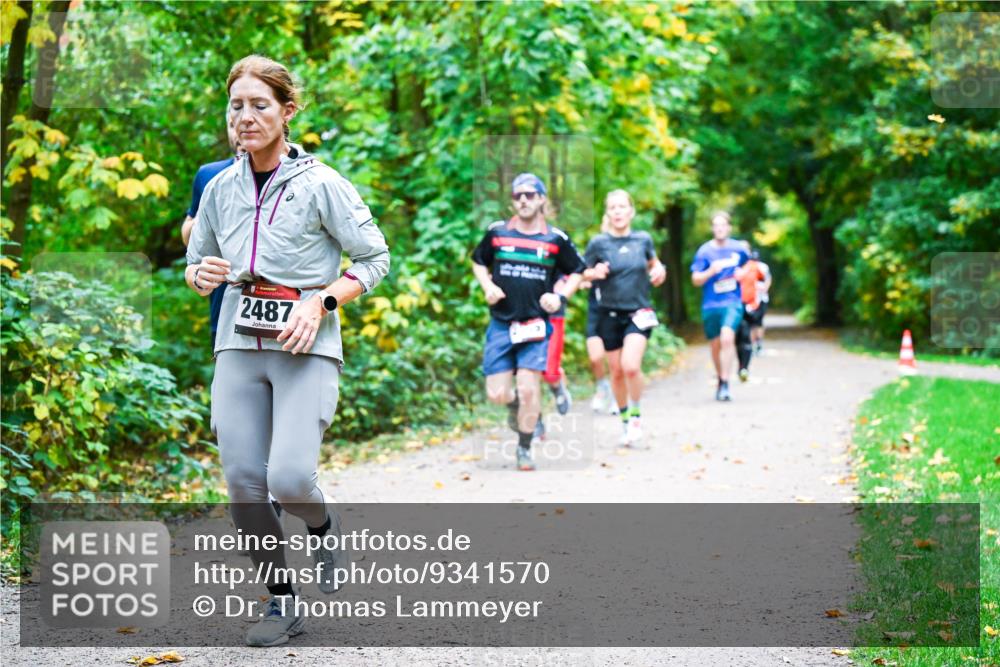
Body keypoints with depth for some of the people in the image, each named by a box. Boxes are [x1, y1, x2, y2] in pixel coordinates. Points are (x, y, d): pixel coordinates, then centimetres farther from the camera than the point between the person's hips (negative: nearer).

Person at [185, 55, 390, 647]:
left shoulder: (321, 184, -6)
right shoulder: (221, 188, 8)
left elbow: (375, 259, -1)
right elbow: (197, 262, 20)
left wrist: (320, 302, -14)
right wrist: (200, 275, -4)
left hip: (306, 349, -4)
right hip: (240, 347, 5)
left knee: (290, 478, -19)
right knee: (243, 482, -1)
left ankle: (325, 526, 17)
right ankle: (282, 603, 16)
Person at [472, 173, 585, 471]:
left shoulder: (556, 239, 1)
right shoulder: (497, 232, 3)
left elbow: (576, 271, 13)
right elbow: (478, 261, 18)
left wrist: (561, 296, -3)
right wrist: (487, 286, 0)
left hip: (536, 324, -1)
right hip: (501, 324, 1)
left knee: (528, 388, -11)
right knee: (497, 394, -3)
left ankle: (524, 448, 8)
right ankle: (517, 403, 35)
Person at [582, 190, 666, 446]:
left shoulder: (643, 240, 1)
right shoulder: (598, 243, -5)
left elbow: (653, 262, 19)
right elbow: (582, 273, 1)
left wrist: (659, 271, -3)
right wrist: (595, 273, -20)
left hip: (639, 312, 0)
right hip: (609, 314, 0)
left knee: (631, 366, -19)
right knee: (617, 371, 7)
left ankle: (636, 415, 2)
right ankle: (625, 420, 26)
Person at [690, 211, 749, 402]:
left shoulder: (738, 249, 3)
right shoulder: (704, 251, -2)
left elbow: (748, 266, 25)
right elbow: (696, 280, -2)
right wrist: (711, 271, -19)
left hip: (733, 302, -1)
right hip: (710, 305, 1)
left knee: (727, 337, -22)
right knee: (716, 344, 11)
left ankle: (725, 384, -22)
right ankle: (720, 379, 33)